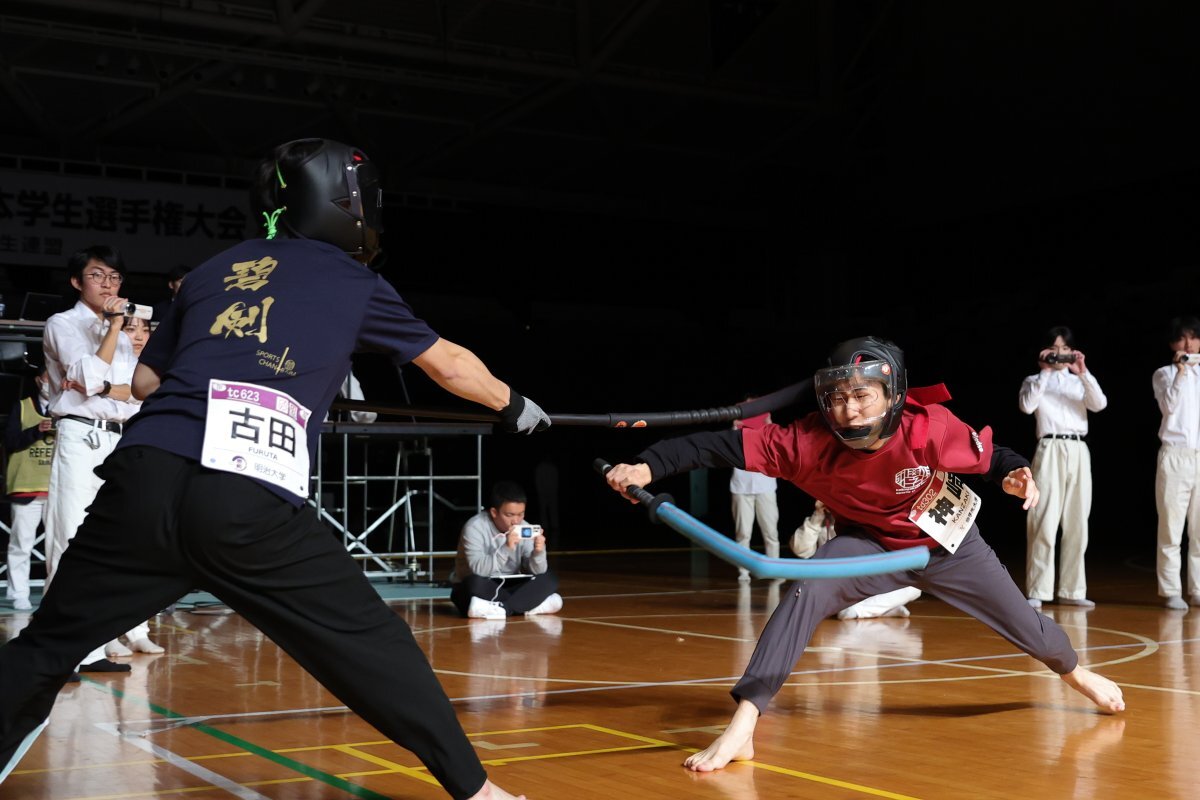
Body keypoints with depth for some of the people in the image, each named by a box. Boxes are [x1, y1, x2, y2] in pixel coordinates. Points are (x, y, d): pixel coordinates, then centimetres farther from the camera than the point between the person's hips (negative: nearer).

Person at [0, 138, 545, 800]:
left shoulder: (212, 270, 26)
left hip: (145, 480, 3)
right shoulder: (357, 284, 18)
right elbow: (451, 366, 31)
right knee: (376, 651, 9)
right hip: (251, 507, -3)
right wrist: (515, 406, 48)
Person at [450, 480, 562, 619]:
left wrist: (538, 552, -33)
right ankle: (527, 605, -25)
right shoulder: (475, 527, -18)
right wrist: (506, 549, -42)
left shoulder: (524, 529, -6)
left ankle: (501, 608, -27)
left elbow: (536, 571, -11)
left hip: (508, 587, 5)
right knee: (475, 582, -38)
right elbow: (478, 569, -30)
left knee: (550, 579, -14)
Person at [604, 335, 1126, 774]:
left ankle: (1075, 672, 51)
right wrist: (647, 466, -50)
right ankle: (742, 726, -26)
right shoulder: (810, 442, -32)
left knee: (1023, 623, 13)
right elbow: (722, 445, -38)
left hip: (947, 542, 0)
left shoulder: (931, 428, -34)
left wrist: (1015, 475, -38)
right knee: (806, 591, -28)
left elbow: (989, 454, -16)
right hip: (870, 543, 0)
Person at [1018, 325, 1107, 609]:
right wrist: (1045, 373, -12)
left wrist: (1083, 373, -11)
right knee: (1044, 523, -9)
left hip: (1079, 452, 4)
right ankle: (1037, 591, -7)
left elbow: (1100, 404, -1)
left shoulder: (1080, 382, 18)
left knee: (1077, 524, 4)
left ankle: (1071, 590, 10)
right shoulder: (1035, 381, 10)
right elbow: (1026, 406, -11)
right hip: (1050, 450, -4)